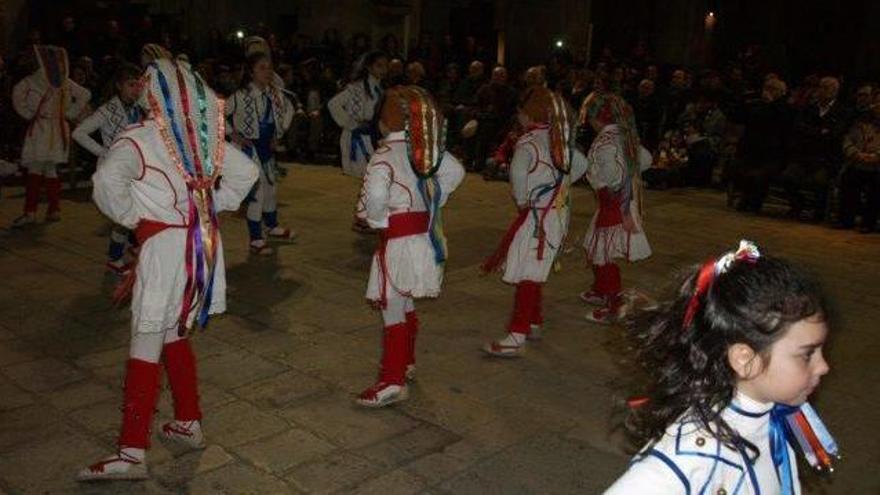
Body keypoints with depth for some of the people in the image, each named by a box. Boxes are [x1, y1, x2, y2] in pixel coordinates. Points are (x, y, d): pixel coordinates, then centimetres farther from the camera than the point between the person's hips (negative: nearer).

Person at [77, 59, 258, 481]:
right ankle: (189, 425, 28)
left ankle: (132, 454, 0)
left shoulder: (140, 138, -8)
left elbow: (108, 177, -25)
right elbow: (247, 171, 15)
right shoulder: (203, 136, 9)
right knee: (175, 336, 20)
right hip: (204, 245, 7)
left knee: (146, 347, -3)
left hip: (165, 246, -7)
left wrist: (130, 217, -9)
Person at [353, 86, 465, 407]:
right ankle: (406, 363, 36)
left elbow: (374, 195, -33)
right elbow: (455, 172, 14)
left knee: (392, 309, -2)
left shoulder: (386, 154, -17)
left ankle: (393, 382, 2)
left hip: (398, 238, -8)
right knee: (406, 305, 22)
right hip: (424, 234, 8)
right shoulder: (426, 148, 5)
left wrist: (377, 220, -13)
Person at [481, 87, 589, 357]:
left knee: (527, 276, -8)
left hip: (537, 215, -9)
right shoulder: (559, 139, 9)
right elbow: (581, 164, 21)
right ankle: (534, 324, 30)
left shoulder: (528, 141, -16)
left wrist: (522, 200, -14)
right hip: (559, 212, 9)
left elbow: (518, 173, -31)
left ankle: (517, 338, -8)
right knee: (535, 273, 19)